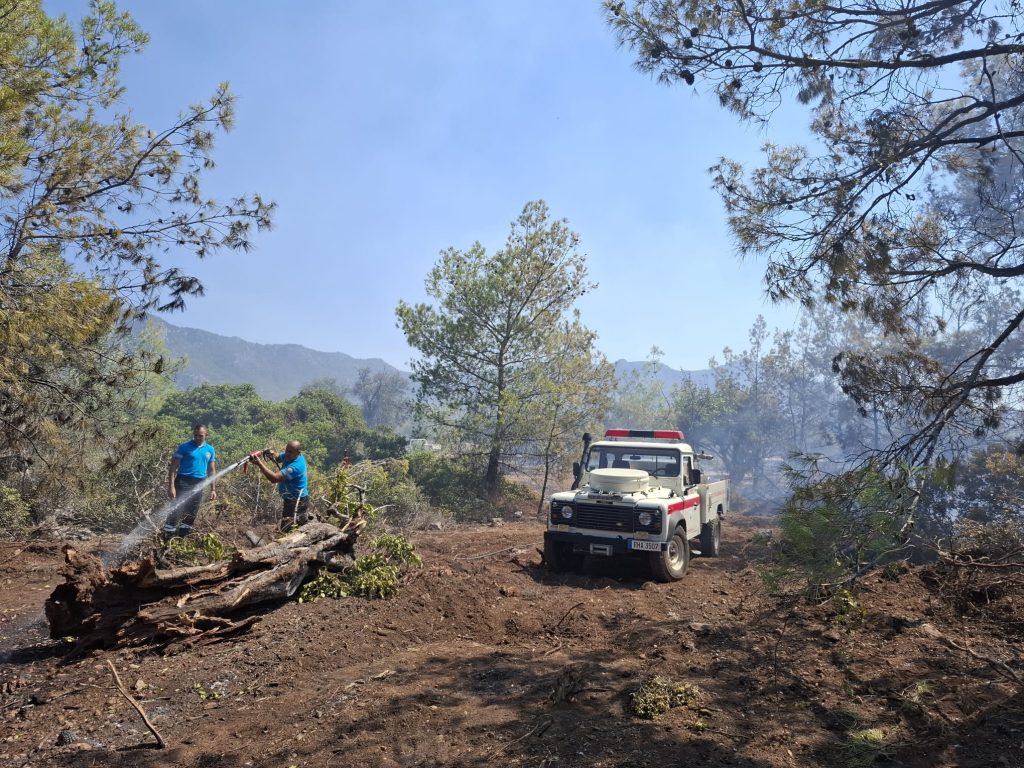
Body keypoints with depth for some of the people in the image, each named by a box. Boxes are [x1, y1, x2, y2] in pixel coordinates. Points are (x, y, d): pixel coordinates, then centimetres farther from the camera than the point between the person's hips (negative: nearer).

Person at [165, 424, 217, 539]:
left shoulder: (210, 450, 10)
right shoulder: (184, 447, -3)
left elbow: (212, 471, 15)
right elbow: (173, 467, -6)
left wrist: (213, 489, 9)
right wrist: (171, 486, -15)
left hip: (199, 485, 5)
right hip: (183, 482, -4)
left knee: (191, 514, 8)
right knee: (176, 511, -11)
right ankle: (166, 539, -8)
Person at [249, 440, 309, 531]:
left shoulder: (295, 466, -34)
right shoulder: (289, 456, -5)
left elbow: (274, 478, -39)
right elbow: (277, 459, 14)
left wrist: (259, 463, -42)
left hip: (297, 502, -10)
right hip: (291, 499, 10)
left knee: (287, 529, -14)